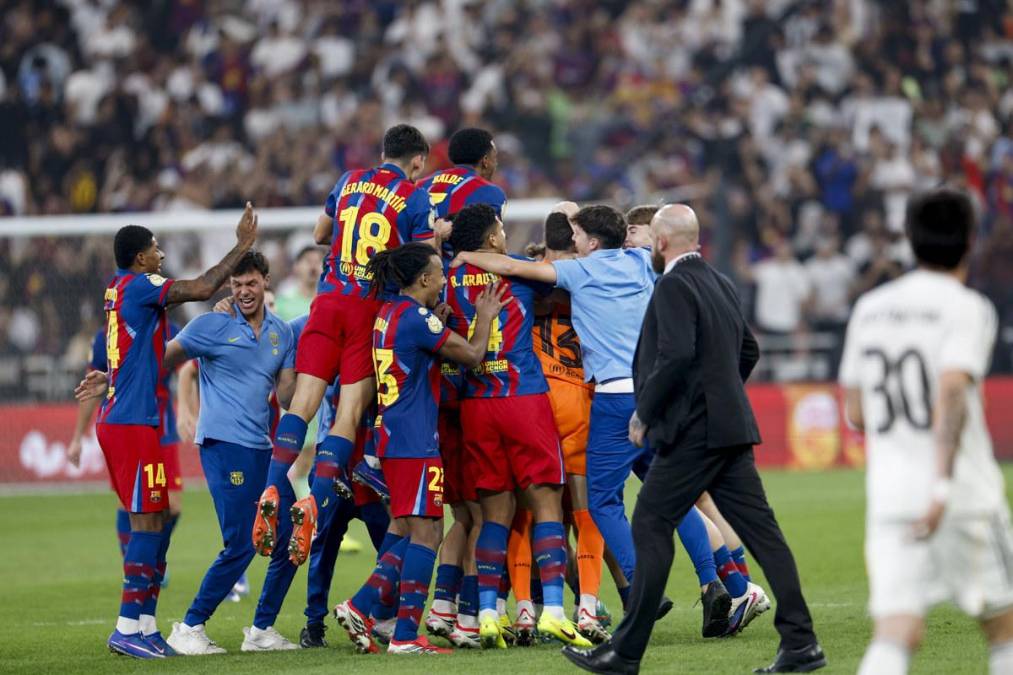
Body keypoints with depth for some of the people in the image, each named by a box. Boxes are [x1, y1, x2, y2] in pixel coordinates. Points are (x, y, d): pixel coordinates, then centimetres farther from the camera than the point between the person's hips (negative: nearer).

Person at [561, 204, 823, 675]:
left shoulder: (673, 286, -11)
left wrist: (643, 413, -13)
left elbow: (676, 356, -23)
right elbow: (748, 349, 25)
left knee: (650, 527, -3)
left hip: (692, 431, -9)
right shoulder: (720, 284, 16)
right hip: (731, 427, 9)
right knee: (760, 530, 5)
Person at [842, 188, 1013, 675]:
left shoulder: (869, 308, 11)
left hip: (887, 493, 4)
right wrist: (944, 484, -26)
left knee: (895, 634, -5)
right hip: (964, 494, -4)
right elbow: (952, 389, -22)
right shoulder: (967, 307, -6)